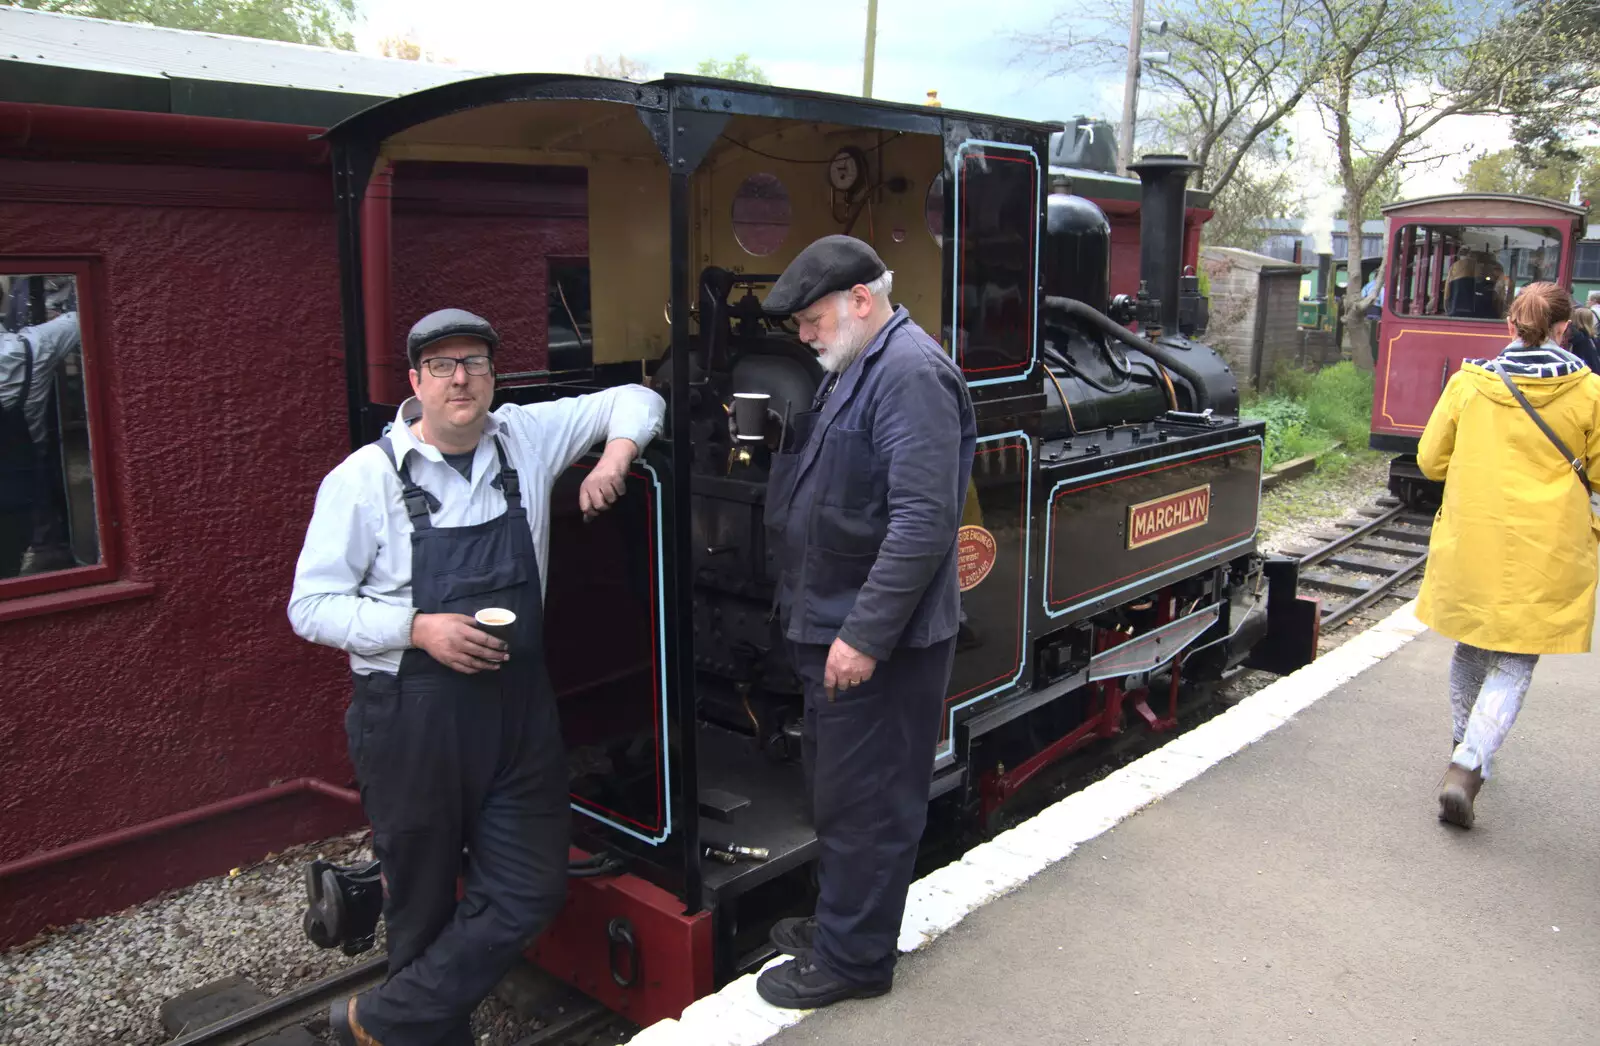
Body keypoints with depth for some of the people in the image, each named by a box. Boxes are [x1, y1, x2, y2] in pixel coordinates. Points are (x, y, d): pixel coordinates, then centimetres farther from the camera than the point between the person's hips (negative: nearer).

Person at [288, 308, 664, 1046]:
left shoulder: (527, 437, 3)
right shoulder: (365, 477, -7)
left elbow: (633, 400, 13)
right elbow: (311, 607, -6)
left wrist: (617, 453, -8)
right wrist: (418, 629, -19)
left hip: (519, 706, 4)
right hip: (413, 716, -3)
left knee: (529, 892, 5)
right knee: (424, 901, 10)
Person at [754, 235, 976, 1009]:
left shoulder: (911, 373, -18)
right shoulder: (856, 368, 14)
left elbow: (923, 522, -25)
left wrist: (864, 636, -24)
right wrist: (816, 620, 16)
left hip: (877, 640, -10)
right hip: (834, 628, 10)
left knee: (863, 801, 4)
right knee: (835, 790, 21)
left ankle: (853, 959, 20)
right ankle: (838, 922, 38)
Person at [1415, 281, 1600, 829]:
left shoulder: (1468, 382, -3)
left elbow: (1431, 460, 3)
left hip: (1470, 544, 2)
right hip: (1545, 553, -2)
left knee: (1471, 645, 21)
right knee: (1514, 664, 3)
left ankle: (1466, 747, 38)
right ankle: (1468, 765, -14)